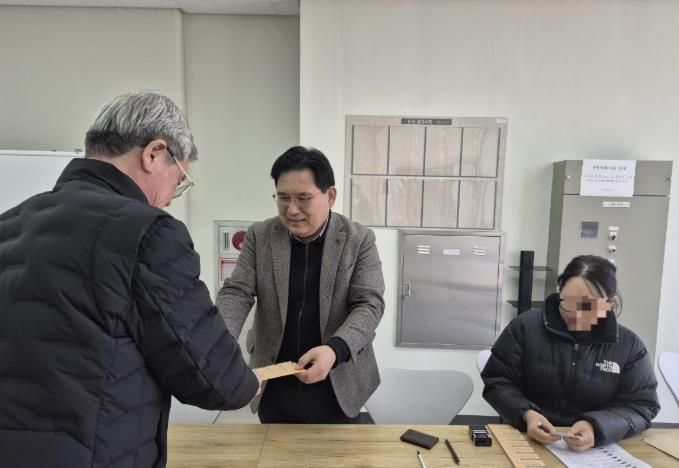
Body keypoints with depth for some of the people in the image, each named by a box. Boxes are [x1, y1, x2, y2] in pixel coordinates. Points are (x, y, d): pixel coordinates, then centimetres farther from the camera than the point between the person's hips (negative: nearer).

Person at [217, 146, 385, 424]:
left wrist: (334, 349, -31)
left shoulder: (359, 240, -8)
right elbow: (236, 293, -6)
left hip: (336, 387, -1)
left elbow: (369, 304, -13)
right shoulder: (259, 236, -2)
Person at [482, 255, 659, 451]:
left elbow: (642, 406, -1)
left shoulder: (629, 345, 1)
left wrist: (597, 427, -19)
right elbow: (497, 382, -1)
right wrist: (526, 414, -19)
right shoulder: (525, 326, -4)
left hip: (595, 450, 1)